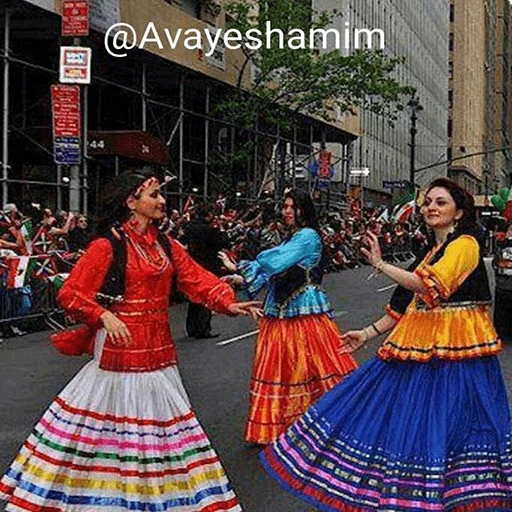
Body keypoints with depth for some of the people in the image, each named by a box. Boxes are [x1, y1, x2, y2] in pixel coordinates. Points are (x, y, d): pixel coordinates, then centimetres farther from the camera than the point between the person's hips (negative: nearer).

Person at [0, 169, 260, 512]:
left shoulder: (166, 246, 9)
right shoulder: (107, 246, -10)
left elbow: (198, 280, 4)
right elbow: (70, 294, -10)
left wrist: (228, 303, -11)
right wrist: (103, 315, -22)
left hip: (158, 351, 7)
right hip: (121, 346, -6)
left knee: (159, 417, 12)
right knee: (114, 418, 0)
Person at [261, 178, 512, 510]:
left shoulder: (466, 243, -8)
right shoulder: (433, 251, 18)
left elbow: (431, 286, -23)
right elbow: (408, 305, 22)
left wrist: (380, 264, -18)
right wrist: (369, 334, 18)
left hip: (457, 350, -8)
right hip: (420, 347, 8)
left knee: (449, 426, -5)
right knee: (402, 417, 8)